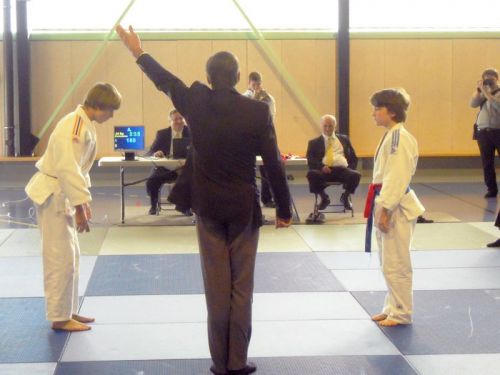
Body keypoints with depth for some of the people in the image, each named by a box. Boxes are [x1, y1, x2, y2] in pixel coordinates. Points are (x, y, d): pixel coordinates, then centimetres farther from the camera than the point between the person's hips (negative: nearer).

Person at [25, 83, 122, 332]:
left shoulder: (85, 125, 9)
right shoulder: (74, 127, -22)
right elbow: (68, 169, -26)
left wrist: (84, 201, 17)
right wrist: (80, 208, -24)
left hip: (61, 194, 10)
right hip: (52, 195, -10)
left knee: (71, 255, 15)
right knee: (61, 258, -5)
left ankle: (69, 311, 24)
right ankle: (59, 317, 3)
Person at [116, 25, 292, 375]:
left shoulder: (196, 103, -4)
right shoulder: (258, 111, -9)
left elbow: (165, 80, 14)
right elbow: (274, 164, -6)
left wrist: (139, 51, 32)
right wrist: (284, 209, 5)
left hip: (208, 205, 2)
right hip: (244, 206, -2)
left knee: (216, 284, 7)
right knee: (242, 285, 5)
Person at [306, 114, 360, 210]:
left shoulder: (344, 139, 26)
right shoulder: (314, 142, 18)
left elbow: (353, 157, 21)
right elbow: (310, 160, 4)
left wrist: (350, 168, 0)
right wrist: (321, 166, -16)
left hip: (342, 170, 1)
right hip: (324, 170, -1)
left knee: (356, 175, -31)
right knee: (311, 174, -34)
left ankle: (345, 196, 1)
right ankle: (324, 197, -5)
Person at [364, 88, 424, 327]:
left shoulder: (399, 137, -17)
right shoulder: (391, 135, 13)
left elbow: (396, 178, -22)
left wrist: (385, 210, -22)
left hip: (396, 208, -10)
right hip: (387, 204, 10)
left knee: (395, 263, -1)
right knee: (389, 262, 17)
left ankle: (401, 313, 9)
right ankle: (392, 308, 27)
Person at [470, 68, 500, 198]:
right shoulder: (483, 93, 13)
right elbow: (473, 104, 0)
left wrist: (485, 91, -19)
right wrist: (478, 89, -8)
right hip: (483, 132, 4)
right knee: (487, 163, 6)